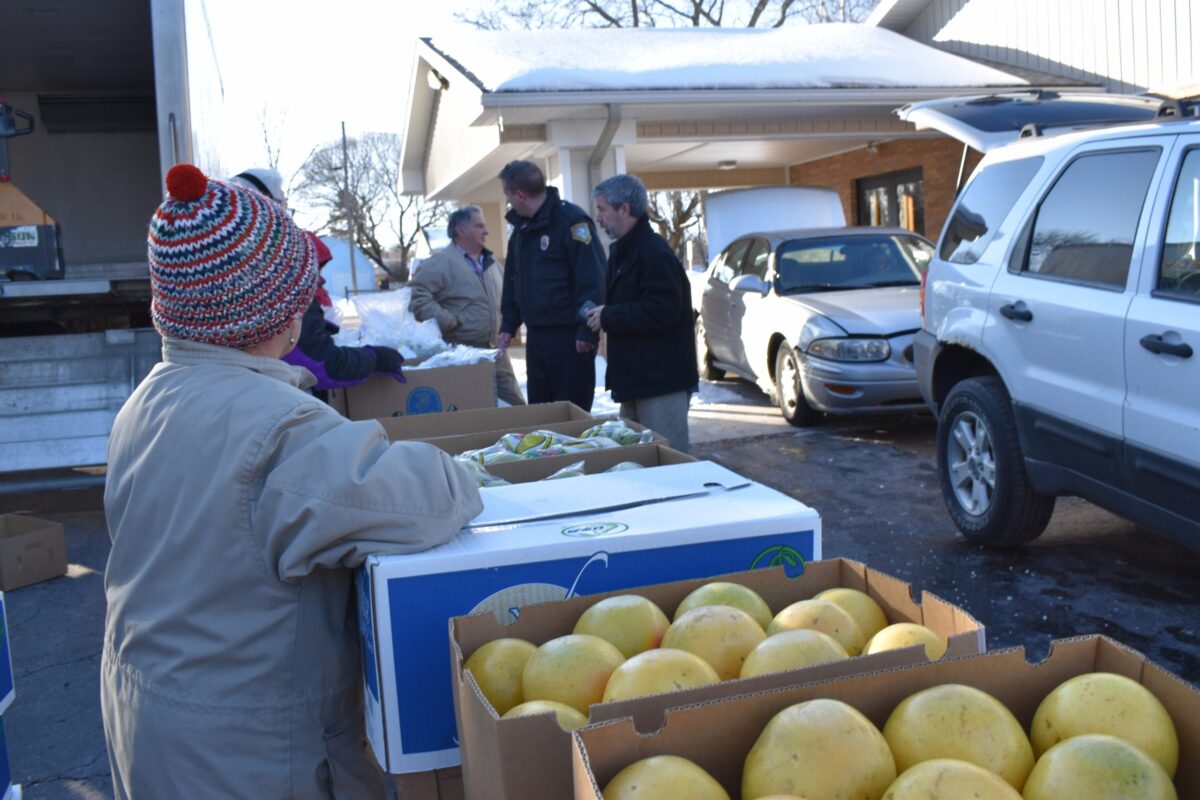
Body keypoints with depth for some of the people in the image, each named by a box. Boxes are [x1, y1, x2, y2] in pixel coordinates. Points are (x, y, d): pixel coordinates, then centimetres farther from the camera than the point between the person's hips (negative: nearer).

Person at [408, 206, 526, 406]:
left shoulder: (491, 263, 16)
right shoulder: (442, 263, -9)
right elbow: (416, 294, -18)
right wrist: (444, 320, -20)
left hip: (496, 352, 7)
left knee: (516, 405, 7)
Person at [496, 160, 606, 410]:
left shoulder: (571, 221, -13)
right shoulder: (521, 227, 13)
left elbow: (592, 278, -20)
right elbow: (512, 281, 21)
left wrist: (587, 330, -24)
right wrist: (508, 324, 17)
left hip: (569, 335, -8)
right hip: (536, 335, 8)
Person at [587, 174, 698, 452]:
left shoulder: (655, 252, -17)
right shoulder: (622, 250, 15)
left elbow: (662, 311, -26)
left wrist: (608, 317, -18)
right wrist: (601, 313, 3)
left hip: (661, 379, -10)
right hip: (635, 376, 10)